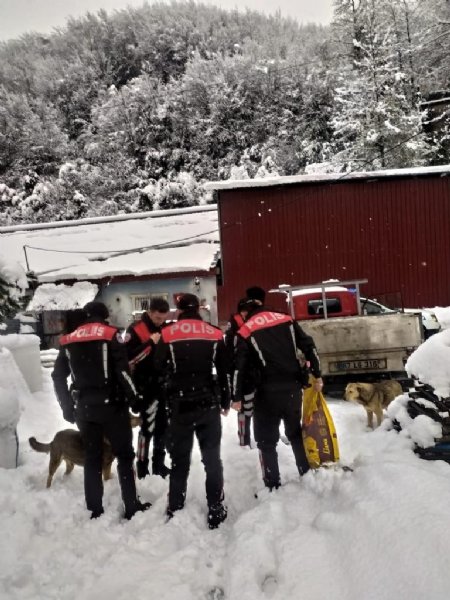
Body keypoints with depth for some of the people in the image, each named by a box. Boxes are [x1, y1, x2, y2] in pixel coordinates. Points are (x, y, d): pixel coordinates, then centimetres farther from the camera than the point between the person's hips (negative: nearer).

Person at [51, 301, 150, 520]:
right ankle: (132, 507, 12)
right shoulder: (111, 335, -6)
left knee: (92, 458, 14)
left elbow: (58, 377, 9)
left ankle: (95, 510, 20)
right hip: (111, 405, -4)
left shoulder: (69, 340, 9)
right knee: (124, 455, 8)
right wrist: (134, 398, -3)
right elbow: (122, 371, -14)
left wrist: (67, 408, 15)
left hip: (84, 407, 4)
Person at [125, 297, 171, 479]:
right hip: (147, 387, -6)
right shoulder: (136, 330, -11)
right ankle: (142, 466, 9)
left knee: (162, 425, 13)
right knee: (148, 426, -6)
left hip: (165, 386, 7)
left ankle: (159, 463, 26)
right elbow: (128, 358, -22)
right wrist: (150, 343, -26)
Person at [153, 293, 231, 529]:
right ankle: (216, 511, 15)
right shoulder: (214, 334, 2)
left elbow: (159, 367, 1)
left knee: (180, 461, 10)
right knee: (212, 459, 10)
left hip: (180, 406, -1)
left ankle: (175, 512, 18)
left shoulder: (167, 335, -4)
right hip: (208, 404, 1)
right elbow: (224, 371, 5)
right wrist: (225, 401, 14)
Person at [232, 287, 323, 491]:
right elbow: (309, 346, 6)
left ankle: (273, 487, 10)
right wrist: (317, 375, 12)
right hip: (293, 387, 4)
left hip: (268, 392, -4)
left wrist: (237, 397, 0)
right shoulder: (286, 320, 8)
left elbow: (240, 367, -6)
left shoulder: (245, 331, -3)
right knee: (296, 432, 23)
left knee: (266, 440, 9)